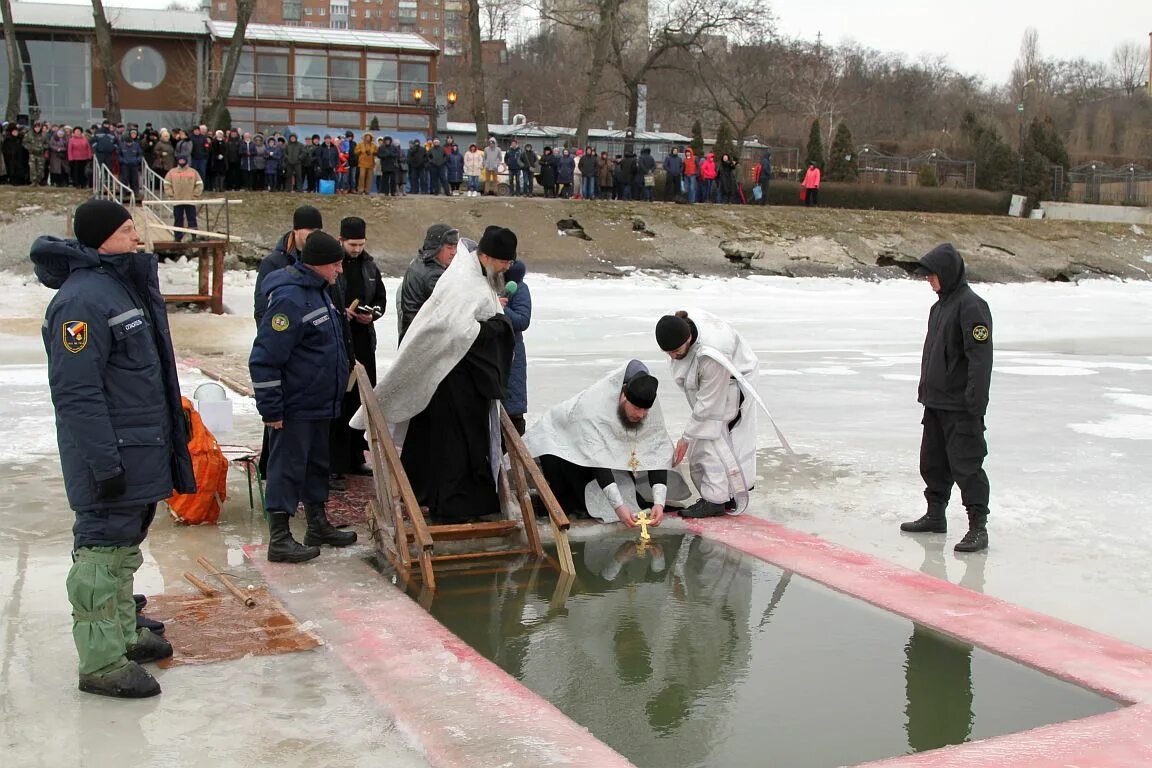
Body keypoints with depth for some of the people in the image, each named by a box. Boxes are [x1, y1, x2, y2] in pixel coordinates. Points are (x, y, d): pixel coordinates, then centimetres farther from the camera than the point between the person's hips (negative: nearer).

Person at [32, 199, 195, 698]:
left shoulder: (128, 284, 13)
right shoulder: (83, 298, -19)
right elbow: (76, 392, -24)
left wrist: (173, 425, 22)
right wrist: (105, 463, -26)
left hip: (143, 448, 10)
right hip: (112, 452, -10)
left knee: (126, 544, 20)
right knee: (103, 548, -3)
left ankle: (124, 634, 34)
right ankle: (102, 662, 4)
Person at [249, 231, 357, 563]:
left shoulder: (317, 291, 11)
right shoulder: (289, 299, -22)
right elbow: (264, 358, -23)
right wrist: (270, 409, -22)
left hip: (318, 404, 10)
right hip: (294, 407, -10)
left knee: (317, 466, 19)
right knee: (287, 469, -2)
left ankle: (318, 525, 32)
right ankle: (279, 539, 6)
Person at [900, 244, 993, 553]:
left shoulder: (971, 305, -15)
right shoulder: (940, 305, 14)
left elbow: (981, 357, -20)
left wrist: (974, 403, -23)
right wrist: (925, 392, 22)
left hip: (960, 408, -10)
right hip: (935, 403, 10)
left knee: (966, 466, -6)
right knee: (932, 462, 17)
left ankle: (978, 527, 0)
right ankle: (935, 514, 30)